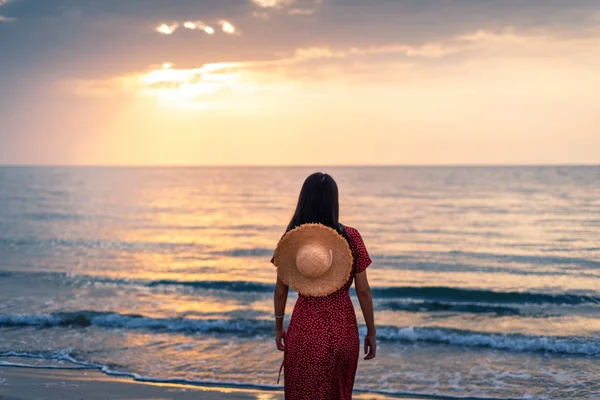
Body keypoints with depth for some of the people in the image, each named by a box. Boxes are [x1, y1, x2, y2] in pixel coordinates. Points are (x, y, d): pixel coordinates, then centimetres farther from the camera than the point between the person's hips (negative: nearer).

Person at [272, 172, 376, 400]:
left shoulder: (290, 239, -5)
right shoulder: (350, 238, -7)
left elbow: (280, 291, 1)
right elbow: (363, 290, -5)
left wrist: (279, 327, 15)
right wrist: (371, 332, 6)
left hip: (305, 330, 0)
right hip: (343, 330, 1)